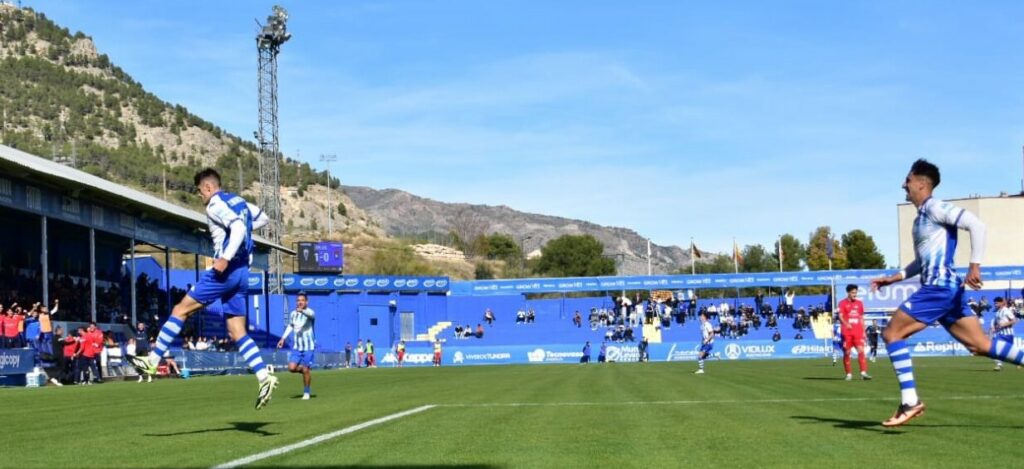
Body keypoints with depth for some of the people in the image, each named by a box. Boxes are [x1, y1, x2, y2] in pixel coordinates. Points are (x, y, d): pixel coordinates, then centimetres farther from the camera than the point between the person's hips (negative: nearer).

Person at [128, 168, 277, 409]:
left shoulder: (215, 204, -7)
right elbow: (262, 218, 34)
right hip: (241, 273, 9)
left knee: (180, 309, -1)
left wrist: (226, 257, -30)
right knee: (238, 332, 6)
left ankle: (152, 360, 1)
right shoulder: (238, 201, 19)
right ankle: (264, 378, -5)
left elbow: (239, 227, -24)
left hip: (226, 271, -9)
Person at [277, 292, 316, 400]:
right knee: (291, 368, -9)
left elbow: (310, 314, -39)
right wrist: (283, 338, 17)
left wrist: (302, 310, -60)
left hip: (308, 347, -5)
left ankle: (306, 393, 13)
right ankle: (303, 369, 23)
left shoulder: (310, 312, -12)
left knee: (305, 370, -5)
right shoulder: (293, 314, 6)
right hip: (296, 346, 5)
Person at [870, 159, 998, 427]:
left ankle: (910, 401, -9)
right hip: (942, 287, 10)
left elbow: (976, 224, -18)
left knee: (891, 333, -8)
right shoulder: (922, 217, 20)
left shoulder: (934, 208, -8)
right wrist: (894, 278, 24)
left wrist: (975, 265, -24)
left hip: (940, 286, -10)